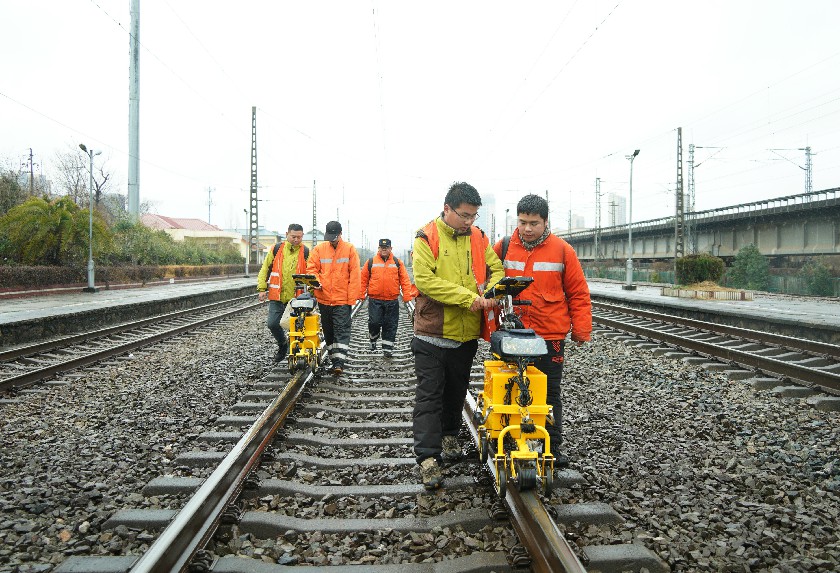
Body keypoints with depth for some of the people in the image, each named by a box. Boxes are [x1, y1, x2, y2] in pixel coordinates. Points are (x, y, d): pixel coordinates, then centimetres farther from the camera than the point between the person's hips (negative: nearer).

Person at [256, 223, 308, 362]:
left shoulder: (305, 252, 0)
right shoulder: (277, 249, 5)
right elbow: (265, 269, 11)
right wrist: (262, 288, 5)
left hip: (296, 297, -1)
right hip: (277, 295, 2)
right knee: (272, 323, -4)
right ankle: (283, 344, 23)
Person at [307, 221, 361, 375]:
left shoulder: (349, 249, -2)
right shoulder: (319, 249, 4)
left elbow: (355, 275, -4)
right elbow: (311, 268, 8)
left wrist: (352, 298, -9)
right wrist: (316, 281, -13)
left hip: (343, 300, -3)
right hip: (324, 298, 3)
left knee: (342, 330, -7)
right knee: (328, 330, 13)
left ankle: (339, 362, -9)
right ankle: (333, 357, 25)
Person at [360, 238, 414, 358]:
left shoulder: (397, 262, 7)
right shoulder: (371, 262, 5)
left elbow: (405, 280, 4)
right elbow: (363, 279, 7)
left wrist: (407, 296, -4)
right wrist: (361, 294, 2)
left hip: (392, 301, 1)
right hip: (374, 300, -1)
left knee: (390, 325, 3)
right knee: (374, 322, -8)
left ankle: (387, 349, 12)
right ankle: (373, 339, 21)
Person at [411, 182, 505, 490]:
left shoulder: (479, 238, 5)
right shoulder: (426, 237, -10)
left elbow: (496, 269, 6)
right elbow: (424, 279, -21)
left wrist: (491, 293, -17)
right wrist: (469, 297, -24)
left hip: (467, 333, 5)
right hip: (433, 333, -5)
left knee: (456, 391, 20)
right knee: (429, 395, -2)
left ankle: (449, 435, 41)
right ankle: (428, 457, 3)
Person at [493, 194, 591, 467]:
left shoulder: (562, 250, -1)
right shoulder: (503, 248, 2)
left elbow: (578, 293, 3)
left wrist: (581, 329, 1)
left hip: (550, 334, -1)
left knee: (550, 393, 8)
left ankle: (553, 446, 21)